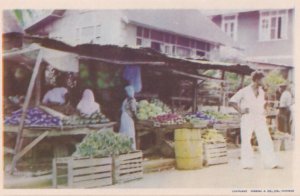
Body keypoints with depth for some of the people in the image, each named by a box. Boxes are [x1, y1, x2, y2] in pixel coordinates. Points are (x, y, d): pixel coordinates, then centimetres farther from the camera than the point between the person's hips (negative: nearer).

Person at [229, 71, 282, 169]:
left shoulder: (261, 92, 14)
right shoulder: (244, 91, -4)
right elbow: (232, 101, -4)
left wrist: (263, 112, 12)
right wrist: (240, 111, -12)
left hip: (260, 119, 5)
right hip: (247, 118, -4)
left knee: (266, 140, -2)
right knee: (246, 140, -1)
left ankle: (272, 163, 0)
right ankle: (247, 164, 7)